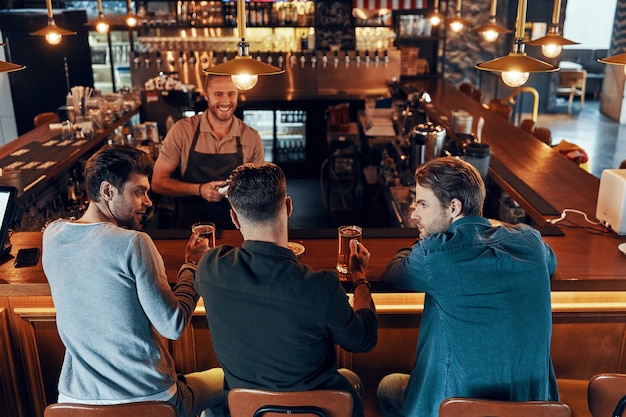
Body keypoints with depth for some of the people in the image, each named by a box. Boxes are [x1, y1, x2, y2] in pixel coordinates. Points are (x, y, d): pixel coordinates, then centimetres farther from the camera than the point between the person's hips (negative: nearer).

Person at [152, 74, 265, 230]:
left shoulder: (252, 137, 2)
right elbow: (158, 182, 1)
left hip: (235, 227, 2)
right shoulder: (182, 130, -2)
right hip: (190, 226, -1)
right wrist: (199, 189, -13)